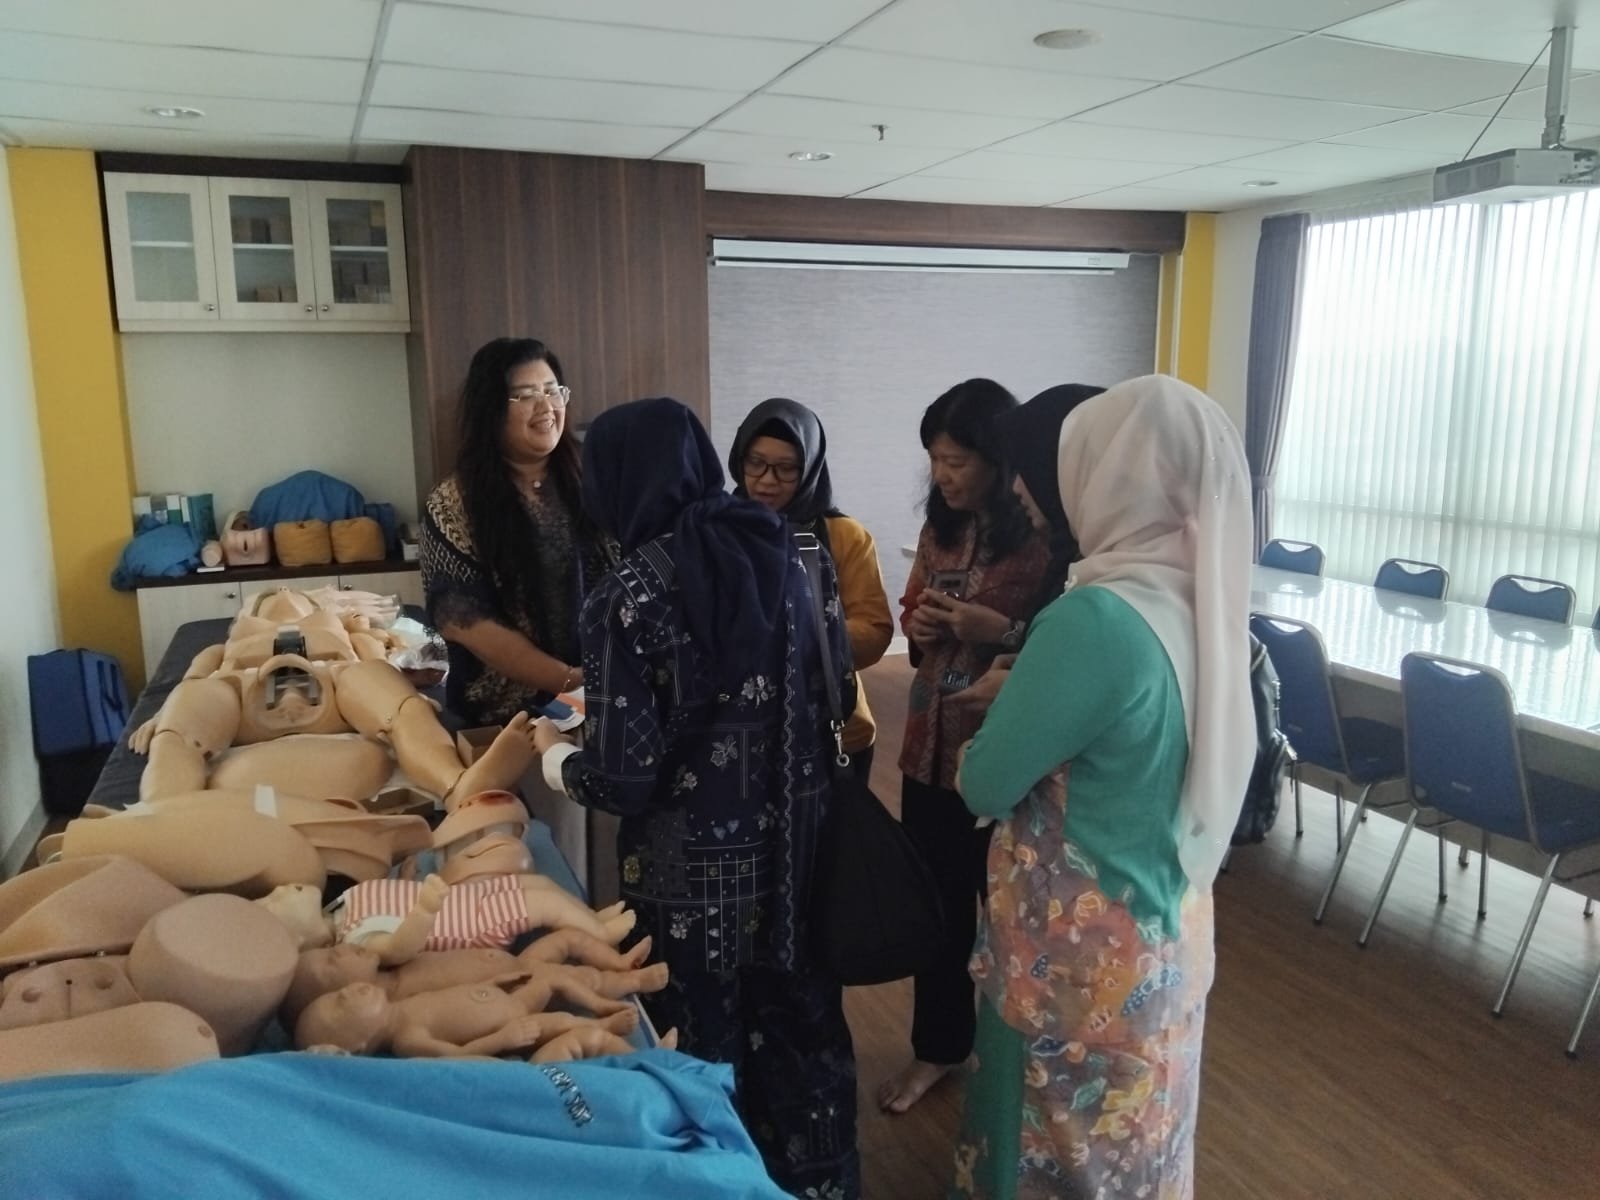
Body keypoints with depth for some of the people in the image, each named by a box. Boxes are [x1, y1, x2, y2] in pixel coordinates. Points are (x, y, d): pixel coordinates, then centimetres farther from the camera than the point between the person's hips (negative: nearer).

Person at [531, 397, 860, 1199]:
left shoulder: (629, 597, -17)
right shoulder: (793, 552, -1)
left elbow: (624, 779, -18)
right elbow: (840, 691, 7)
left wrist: (555, 753, 3)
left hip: (695, 869, -6)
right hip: (799, 844, 6)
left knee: (704, 1056, 16)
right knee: (802, 1026, 24)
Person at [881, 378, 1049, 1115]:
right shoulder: (940, 528, 6)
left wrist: (999, 629, -27)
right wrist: (918, 625, -4)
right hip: (932, 742, 6)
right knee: (935, 902, 17)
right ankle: (937, 1046, 37)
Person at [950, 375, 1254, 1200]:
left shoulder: (1094, 619, -29)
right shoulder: (1202, 601, -3)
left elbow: (984, 787, -19)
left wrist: (1006, 704, -1)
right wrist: (1026, 690, 4)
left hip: (1083, 953, -7)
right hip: (1168, 933, 8)